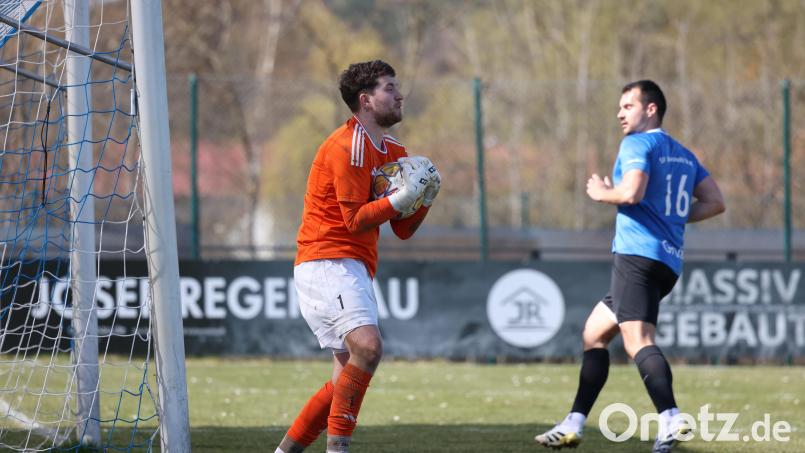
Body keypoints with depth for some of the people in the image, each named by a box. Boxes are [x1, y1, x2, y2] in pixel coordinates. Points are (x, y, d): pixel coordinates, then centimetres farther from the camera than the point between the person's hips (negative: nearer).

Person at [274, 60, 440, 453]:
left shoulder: (393, 153, 17)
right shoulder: (348, 145, -11)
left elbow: (403, 230, 15)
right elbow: (355, 219, -15)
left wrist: (424, 198, -2)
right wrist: (402, 197, -19)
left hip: (353, 270, 10)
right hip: (327, 263, -10)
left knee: (350, 375, 10)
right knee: (368, 345, -28)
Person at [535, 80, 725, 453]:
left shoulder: (638, 144, -4)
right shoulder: (684, 155, 22)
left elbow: (631, 192, -20)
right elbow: (714, 202, 18)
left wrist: (601, 193, 0)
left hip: (638, 252, -10)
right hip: (669, 261, 10)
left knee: (637, 339, -24)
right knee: (593, 334, 19)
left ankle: (671, 419, -42)